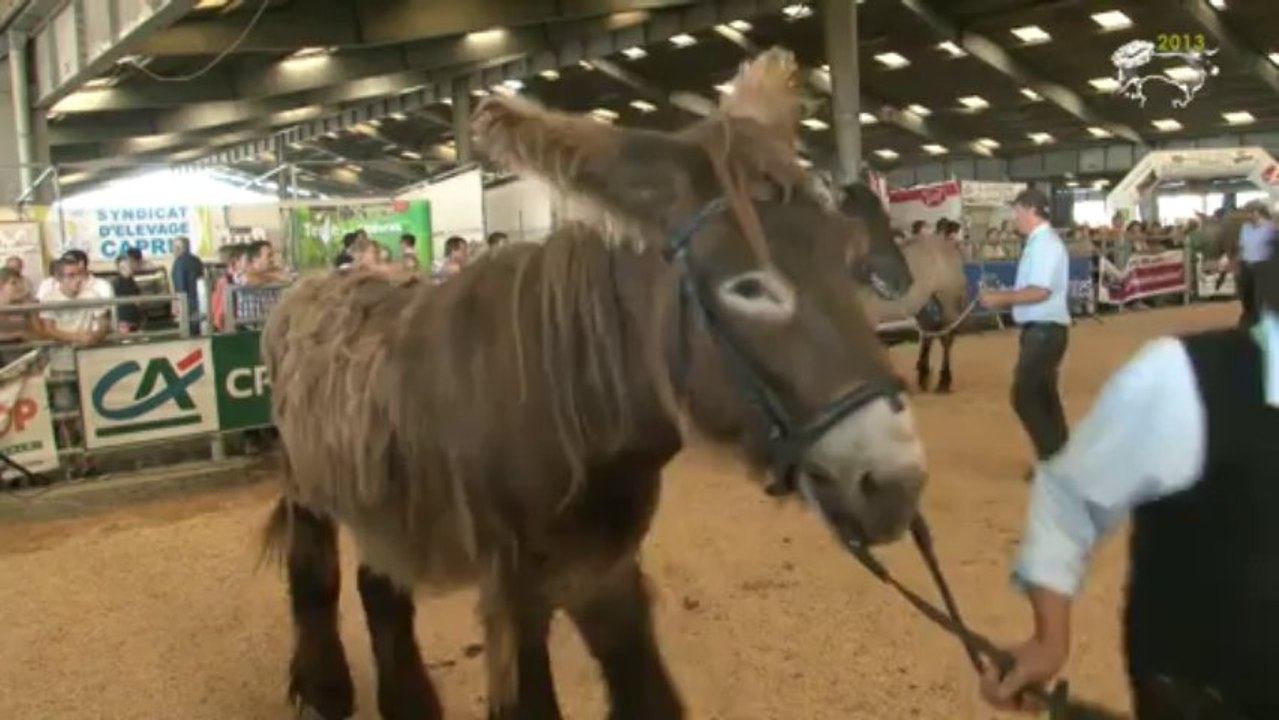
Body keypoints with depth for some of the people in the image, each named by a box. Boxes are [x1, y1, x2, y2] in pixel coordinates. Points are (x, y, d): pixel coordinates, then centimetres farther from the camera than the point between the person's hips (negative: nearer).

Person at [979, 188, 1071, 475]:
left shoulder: (1046, 243, -16)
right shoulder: (1037, 242, 13)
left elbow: (1040, 291, -24)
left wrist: (1001, 298, -17)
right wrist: (1002, 297, 8)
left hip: (1045, 330, -10)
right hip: (1039, 329, 10)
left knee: (1024, 396, -8)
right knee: (1043, 395, 16)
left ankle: (1053, 458, -1)